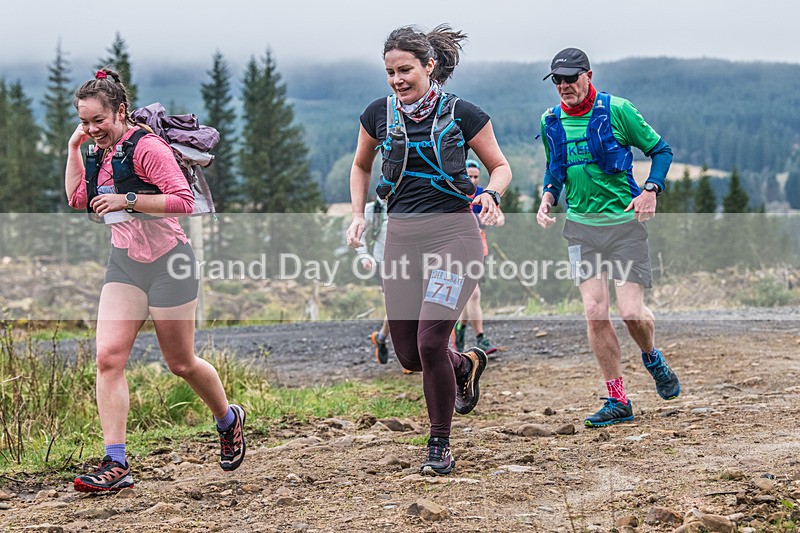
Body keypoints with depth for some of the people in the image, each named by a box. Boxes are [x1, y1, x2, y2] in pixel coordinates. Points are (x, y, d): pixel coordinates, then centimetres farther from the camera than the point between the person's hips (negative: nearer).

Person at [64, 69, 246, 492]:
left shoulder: (145, 147, -16)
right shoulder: (102, 153, 10)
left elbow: (183, 201, -22)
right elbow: (77, 199, 22)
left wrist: (128, 200, -26)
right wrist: (73, 148, 13)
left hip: (166, 262, -7)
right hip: (124, 262, 7)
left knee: (181, 363, 6)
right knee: (108, 357, -10)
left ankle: (229, 419, 36)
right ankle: (115, 464, -11)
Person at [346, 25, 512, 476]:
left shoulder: (464, 114, -4)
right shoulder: (379, 115, 6)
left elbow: (500, 166, 8)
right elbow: (361, 166, 23)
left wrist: (491, 195, -13)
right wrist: (358, 214, 9)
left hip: (454, 231, -4)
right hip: (401, 236, 4)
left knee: (430, 342, -17)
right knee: (409, 354, 4)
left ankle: (441, 446, 2)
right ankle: (466, 365, 40)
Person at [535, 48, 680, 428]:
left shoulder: (617, 111, -6)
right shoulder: (550, 122, 6)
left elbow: (661, 150, 2)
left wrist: (651, 189, -13)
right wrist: (548, 196, 3)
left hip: (624, 222, -3)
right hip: (580, 227, 3)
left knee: (631, 312, -10)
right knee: (595, 313, -6)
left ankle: (653, 359, 26)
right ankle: (618, 401, 4)